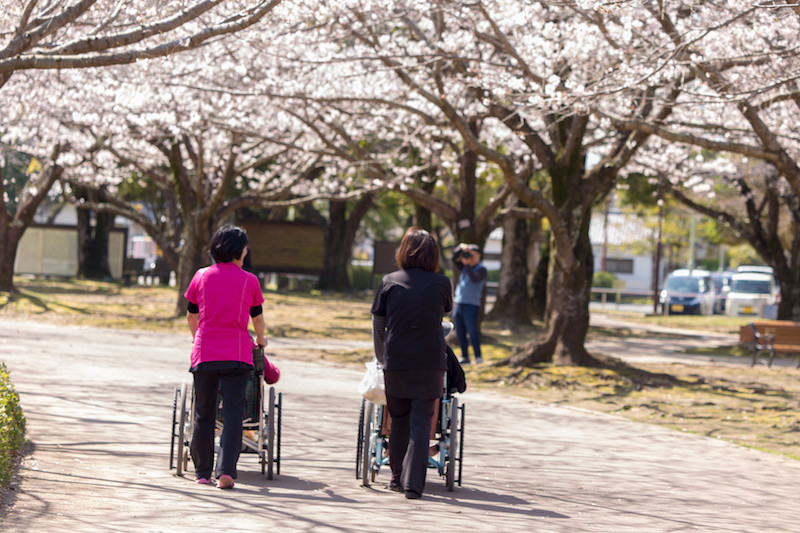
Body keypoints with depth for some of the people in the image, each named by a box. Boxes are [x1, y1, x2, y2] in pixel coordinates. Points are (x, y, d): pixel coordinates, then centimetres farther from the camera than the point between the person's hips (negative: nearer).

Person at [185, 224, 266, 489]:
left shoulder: (202, 277, 6)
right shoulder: (249, 281, 3)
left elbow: (191, 315, 18)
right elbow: (257, 318, 17)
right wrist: (260, 340, 39)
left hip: (204, 353, 2)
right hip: (237, 353, -2)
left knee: (204, 414, 11)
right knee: (233, 413, -3)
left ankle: (202, 472, 19)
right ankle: (226, 470, -16)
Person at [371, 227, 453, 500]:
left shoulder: (390, 282, 0)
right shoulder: (441, 283, -2)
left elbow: (378, 324, 7)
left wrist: (382, 358, 21)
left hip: (395, 362, 1)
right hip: (430, 364, -1)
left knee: (399, 419, 15)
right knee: (421, 422, 0)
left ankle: (398, 477, 24)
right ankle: (413, 483, -9)